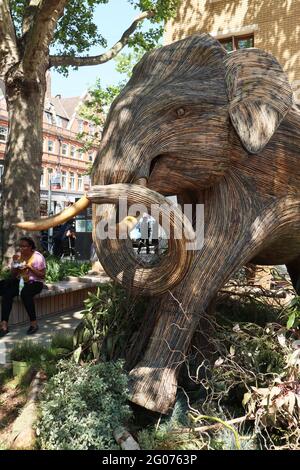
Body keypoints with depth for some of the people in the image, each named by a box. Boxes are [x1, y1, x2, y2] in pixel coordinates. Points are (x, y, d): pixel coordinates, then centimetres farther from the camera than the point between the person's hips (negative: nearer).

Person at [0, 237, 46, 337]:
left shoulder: (38, 257, -9)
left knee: (25, 293, -37)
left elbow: (42, 275, -11)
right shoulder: (17, 255, 5)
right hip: (20, 281, 5)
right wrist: (15, 263, -9)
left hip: (35, 282, -5)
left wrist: (29, 267, -21)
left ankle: (34, 323, -25)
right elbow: (13, 275, 8)